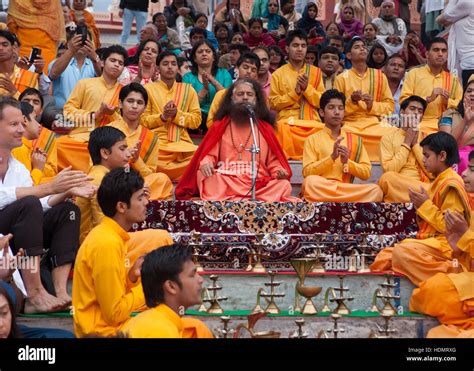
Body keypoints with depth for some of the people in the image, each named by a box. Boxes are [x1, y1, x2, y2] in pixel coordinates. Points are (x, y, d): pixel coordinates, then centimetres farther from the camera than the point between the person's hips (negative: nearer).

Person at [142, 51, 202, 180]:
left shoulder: (187, 89, 14)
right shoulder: (149, 89, 9)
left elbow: (197, 120, 7)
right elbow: (143, 120, 4)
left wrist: (177, 114, -9)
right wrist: (162, 116, -12)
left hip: (182, 143, 2)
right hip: (157, 143, -2)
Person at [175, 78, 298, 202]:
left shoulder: (265, 128, 19)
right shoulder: (220, 126, 17)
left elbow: (273, 160, 16)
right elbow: (209, 154, 11)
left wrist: (280, 171, -7)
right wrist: (205, 163, -13)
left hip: (258, 183, 2)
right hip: (225, 181, -2)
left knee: (284, 185, -30)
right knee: (202, 174, -32)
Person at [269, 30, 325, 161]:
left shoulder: (315, 72, 14)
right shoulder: (278, 74, 9)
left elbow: (322, 102, 8)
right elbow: (273, 103, 2)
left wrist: (307, 88, -7)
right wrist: (294, 92, -9)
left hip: (312, 121, 1)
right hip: (287, 121, -1)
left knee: (319, 130, -32)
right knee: (284, 129, -35)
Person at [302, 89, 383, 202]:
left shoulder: (355, 139, 17)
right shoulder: (312, 139, 10)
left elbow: (366, 173, 12)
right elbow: (307, 172, -2)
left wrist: (347, 162, -6)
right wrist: (332, 157, -11)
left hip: (346, 190, 3)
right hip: (321, 189, -2)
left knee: (375, 190, -28)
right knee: (310, 182, -38)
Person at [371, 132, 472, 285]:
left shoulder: (451, 185, -12)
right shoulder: (439, 182, 17)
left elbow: (449, 227, -19)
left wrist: (426, 205, -13)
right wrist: (420, 205, 5)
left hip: (444, 244, -9)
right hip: (431, 240, 9)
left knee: (401, 252, -32)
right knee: (384, 257, 1)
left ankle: (451, 270, -24)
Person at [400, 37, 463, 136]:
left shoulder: (453, 79, 18)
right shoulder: (414, 73, 8)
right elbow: (404, 101, -2)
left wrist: (447, 101, -4)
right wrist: (428, 99, -12)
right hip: (418, 124, -3)